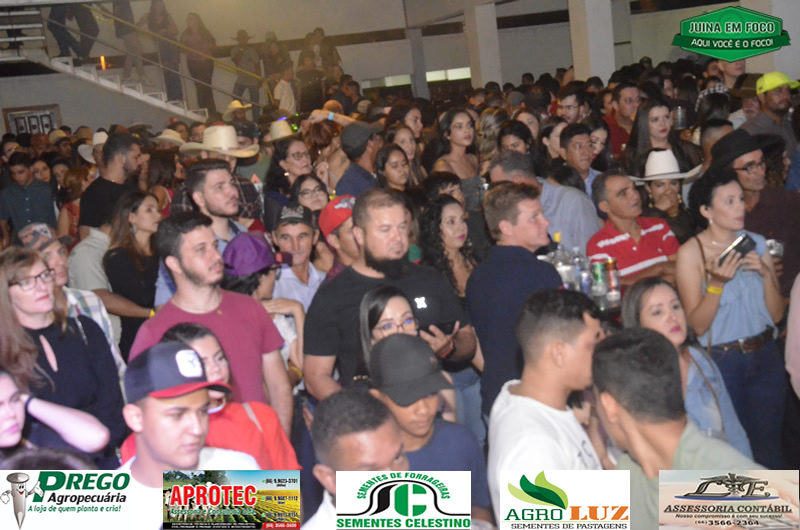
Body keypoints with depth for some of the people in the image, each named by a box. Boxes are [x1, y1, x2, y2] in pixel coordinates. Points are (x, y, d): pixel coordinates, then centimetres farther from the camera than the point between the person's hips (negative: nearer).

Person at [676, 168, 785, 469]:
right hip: (721, 361, -4)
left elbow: (777, 314, 2)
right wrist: (717, 282, -26)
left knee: (768, 446, 12)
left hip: (765, 356, 4)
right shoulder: (691, 253, -10)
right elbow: (697, 325, -13)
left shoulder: (755, 243, 3)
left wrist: (766, 273, -14)